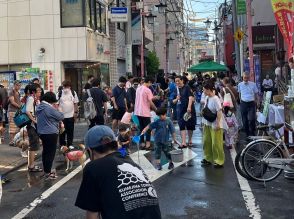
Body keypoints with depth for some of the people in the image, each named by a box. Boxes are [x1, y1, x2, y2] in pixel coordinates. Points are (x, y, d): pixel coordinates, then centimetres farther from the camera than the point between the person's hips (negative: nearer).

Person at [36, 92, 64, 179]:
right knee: (51, 152, -1)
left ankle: (46, 170, 27)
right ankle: (48, 172, 3)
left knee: (45, 151, 17)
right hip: (51, 133, -9)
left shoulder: (39, 107, 8)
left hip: (41, 132, 9)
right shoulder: (50, 109, -20)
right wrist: (56, 109, 2)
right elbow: (61, 117, -13)